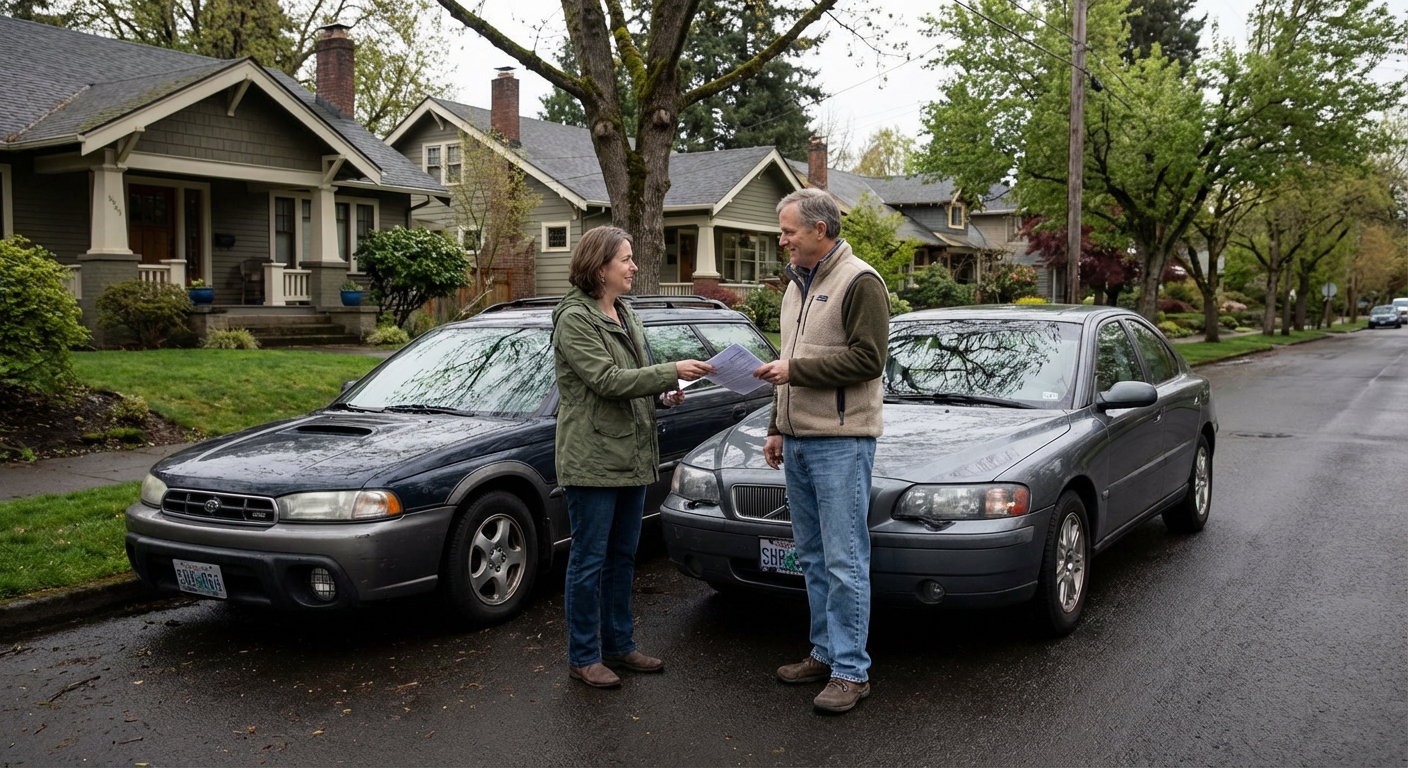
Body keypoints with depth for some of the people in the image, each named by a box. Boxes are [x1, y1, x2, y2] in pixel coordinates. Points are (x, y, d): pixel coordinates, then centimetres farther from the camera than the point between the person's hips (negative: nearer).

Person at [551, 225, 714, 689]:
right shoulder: (574, 319, -12)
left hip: (632, 455, 9)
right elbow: (606, 380, -21)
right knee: (589, 560, 0)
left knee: (622, 556, 15)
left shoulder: (625, 316, 15)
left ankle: (619, 645, 27)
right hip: (592, 459, -8)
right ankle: (583, 656, 12)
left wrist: (664, 392, 4)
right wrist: (672, 372, -22)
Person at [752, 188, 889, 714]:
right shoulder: (797, 284, 18)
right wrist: (777, 428, 19)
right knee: (813, 558, 14)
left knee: (844, 561, -5)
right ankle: (825, 653, 25)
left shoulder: (859, 282, -9)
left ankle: (851, 670, 3)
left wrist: (795, 369, -16)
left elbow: (867, 359, -18)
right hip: (798, 440, 9)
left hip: (841, 442, -9)